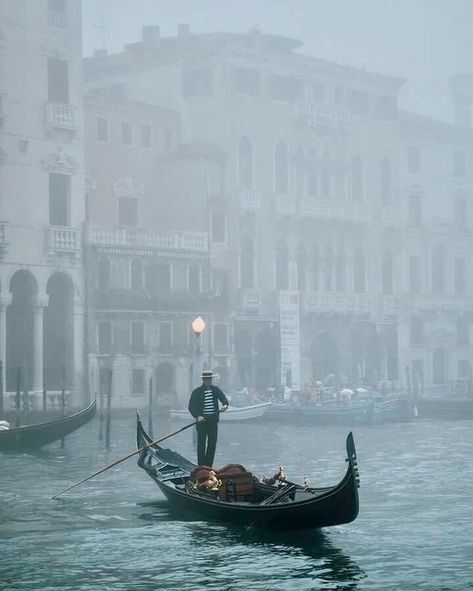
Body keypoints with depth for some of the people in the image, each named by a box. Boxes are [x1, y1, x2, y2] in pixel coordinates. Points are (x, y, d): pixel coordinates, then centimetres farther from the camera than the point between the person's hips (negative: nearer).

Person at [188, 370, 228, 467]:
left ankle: (208, 466, 14)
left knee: (212, 444, 6)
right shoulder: (197, 392, -2)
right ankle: (201, 467, 0)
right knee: (201, 445, -3)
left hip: (213, 422, 4)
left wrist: (225, 405, -20)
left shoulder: (216, 390, 9)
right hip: (202, 422, -4)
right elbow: (191, 407, -5)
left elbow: (224, 398, 4)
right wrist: (197, 416, -20)